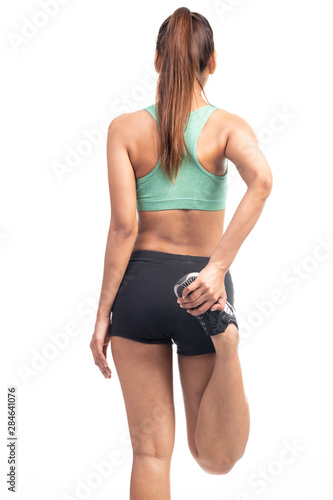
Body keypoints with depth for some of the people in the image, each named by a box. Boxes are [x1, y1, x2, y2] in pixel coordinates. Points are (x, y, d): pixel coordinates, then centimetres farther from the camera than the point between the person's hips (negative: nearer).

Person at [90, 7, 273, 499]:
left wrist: (103, 314, -4)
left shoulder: (125, 128, -1)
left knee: (151, 451, 9)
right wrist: (218, 269, -25)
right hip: (201, 285, 0)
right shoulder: (228, 125, -1)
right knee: (216, 459, 9)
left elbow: (123, 225, -8)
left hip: (140, 282, 0)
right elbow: (262, 179, -23)